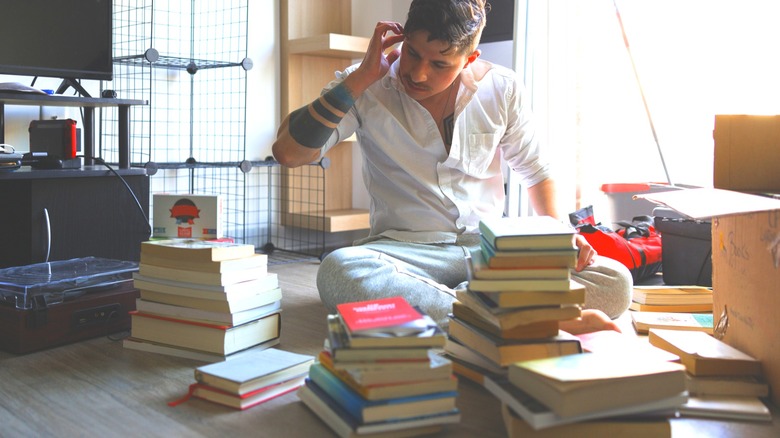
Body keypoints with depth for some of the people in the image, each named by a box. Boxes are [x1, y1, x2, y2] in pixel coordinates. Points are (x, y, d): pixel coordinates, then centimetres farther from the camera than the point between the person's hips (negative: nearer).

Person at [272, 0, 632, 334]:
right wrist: (360, 78, -15)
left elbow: (536, 171, 17)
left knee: (615, 283, -19)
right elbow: (287, 152, -14)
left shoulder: (501, 88, 4)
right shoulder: (367, 88, -3)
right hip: (403, 247, -2)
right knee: (337, 271, -38)